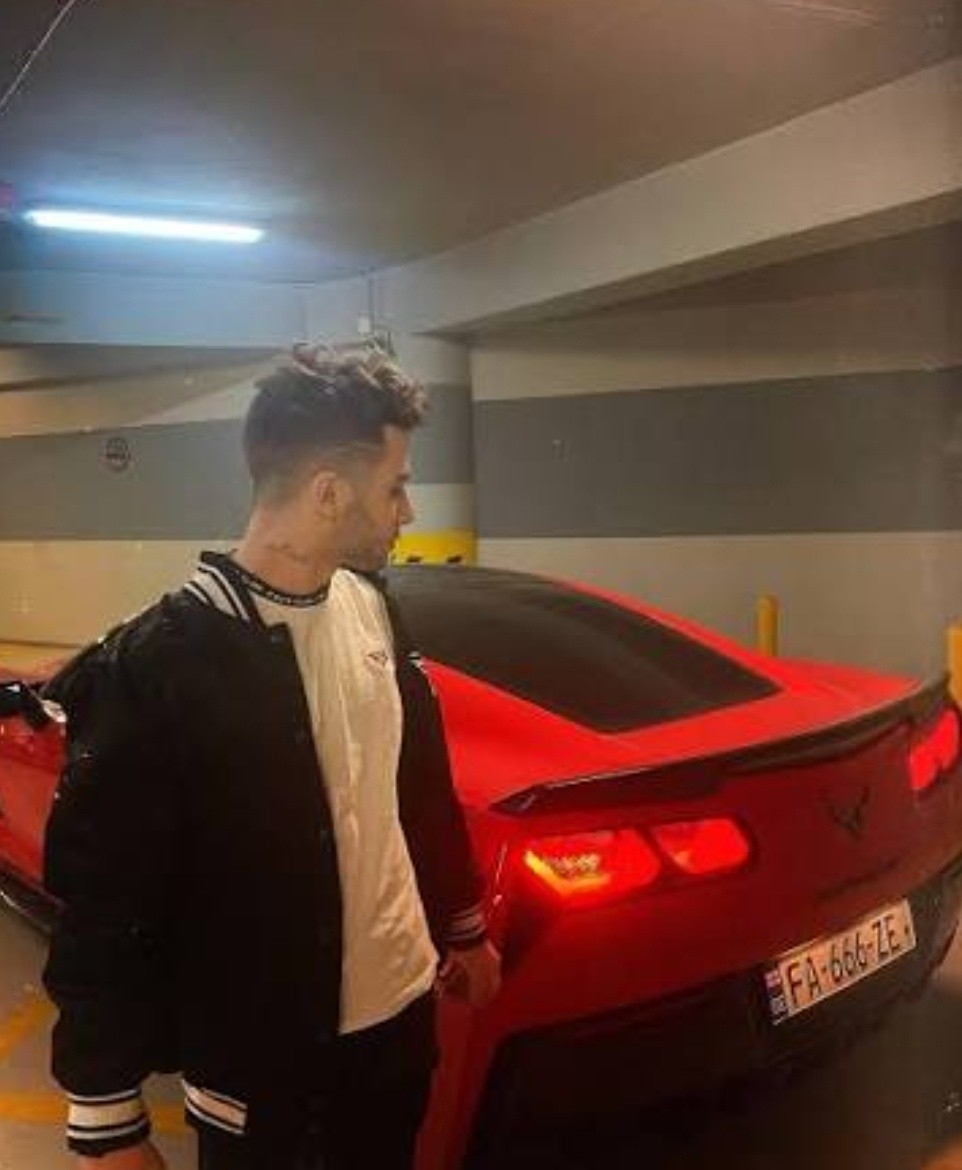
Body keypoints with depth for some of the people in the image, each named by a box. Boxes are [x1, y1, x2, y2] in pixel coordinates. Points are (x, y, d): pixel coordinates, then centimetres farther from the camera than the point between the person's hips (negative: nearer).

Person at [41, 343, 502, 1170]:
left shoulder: (370, 605, -3)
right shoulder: (159, 665, -22)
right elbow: (103, 902, -17)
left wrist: (463, 924, 17)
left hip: (400, 1007, 6)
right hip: (258, 1056, -5)